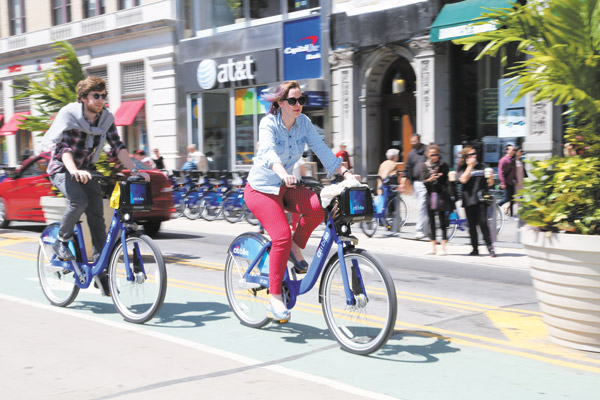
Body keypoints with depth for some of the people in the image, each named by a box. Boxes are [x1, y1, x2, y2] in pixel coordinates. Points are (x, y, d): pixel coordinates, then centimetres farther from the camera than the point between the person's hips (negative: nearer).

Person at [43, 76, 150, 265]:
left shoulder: (106, 118, -4)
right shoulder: (69, 114, -18)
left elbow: (117, 146, -8)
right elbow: (64, 147, -29)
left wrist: (134, 170, -21)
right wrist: (75, 171, -46)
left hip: (86, 170, 5)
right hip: (62, 169, -5)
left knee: (97, 213, -8)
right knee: (79, 201, -30)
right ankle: (61, 242, -9)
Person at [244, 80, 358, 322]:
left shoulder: (303, 123, -2)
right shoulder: (268, 124, -17)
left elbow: (321, 149, -8)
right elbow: (269, 153, -35)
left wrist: (346, 173, -20)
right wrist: (284, 173, -55)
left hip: (285, 187, 5)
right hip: (261, 188, -5)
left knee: (316, 206, -27)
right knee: (282, 236, -22)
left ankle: (296, 249, 0)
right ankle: (275, 298, -12)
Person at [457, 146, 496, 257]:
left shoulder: (482, 167, 13)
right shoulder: (462, 169, 9)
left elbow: (489, 184, 14)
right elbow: (463, 179, -12)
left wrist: (491, 178, -9)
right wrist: (470, 166, -8)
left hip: (481, 199, 0)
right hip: (469, 200, 0)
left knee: (483, 223, -12)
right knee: (472, 225, 5)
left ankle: (490, 247, -8)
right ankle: (475, 249, 14)